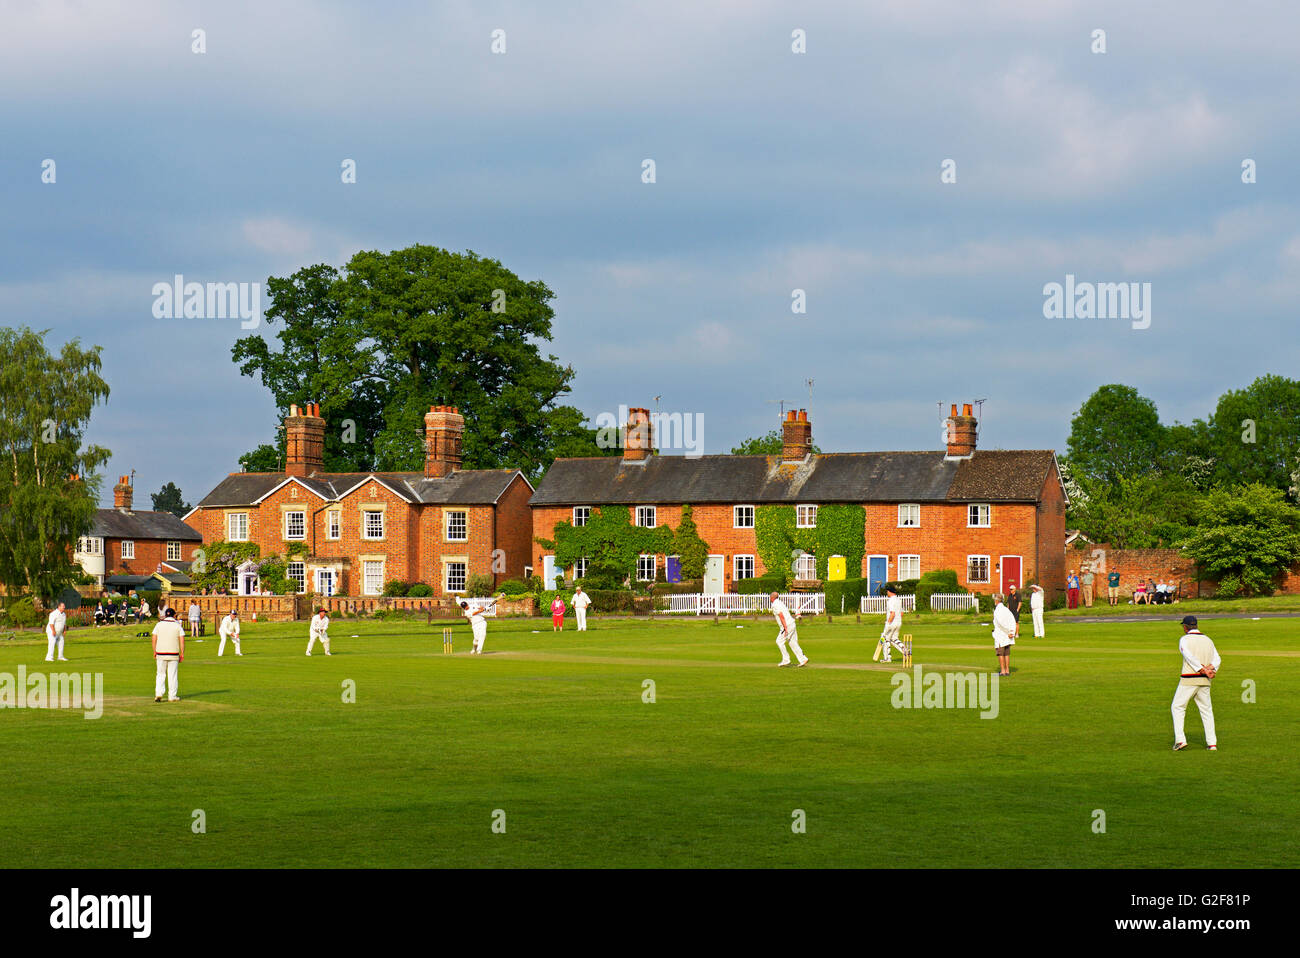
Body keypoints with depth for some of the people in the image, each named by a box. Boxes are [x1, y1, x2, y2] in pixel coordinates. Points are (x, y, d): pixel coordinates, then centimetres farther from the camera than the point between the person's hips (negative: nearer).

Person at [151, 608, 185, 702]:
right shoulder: (178, 626, -1)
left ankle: (158, 694, -3)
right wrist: (182, 654, 1)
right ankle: (172, 696, 8)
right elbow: (182, 641, -5)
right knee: (173, 675, 6)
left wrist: (154, 652, 11)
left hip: (160, 654, 1)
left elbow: (154, 640, 1)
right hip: (173, 654, -1)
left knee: (160, 674, 10)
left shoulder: (159, 625, 2)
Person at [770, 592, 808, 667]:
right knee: (793, 643, 9)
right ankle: (803, 659, 3)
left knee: (779, 641, 0)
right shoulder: (780, 603, 19)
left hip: (787, 625, -9)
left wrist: (785, 628, -24)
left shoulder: (775, 605, -11)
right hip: (792, 624, 9)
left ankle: (786, 660, 1)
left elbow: (781, 616, -21)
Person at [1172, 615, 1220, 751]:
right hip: (1204, 681, 5)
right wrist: (1210, 668, -11)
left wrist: (1204, 671, -18)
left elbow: (1190, 658, -17)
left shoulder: (1184, 640, -5)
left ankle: (1180, 739, -6)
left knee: (1178, 707, 6)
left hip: (1188, 680, -5)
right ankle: (1212, 743, 6)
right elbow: (1217, 659, 5)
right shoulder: (1207, 639, 13)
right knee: (1206, 709, 12)